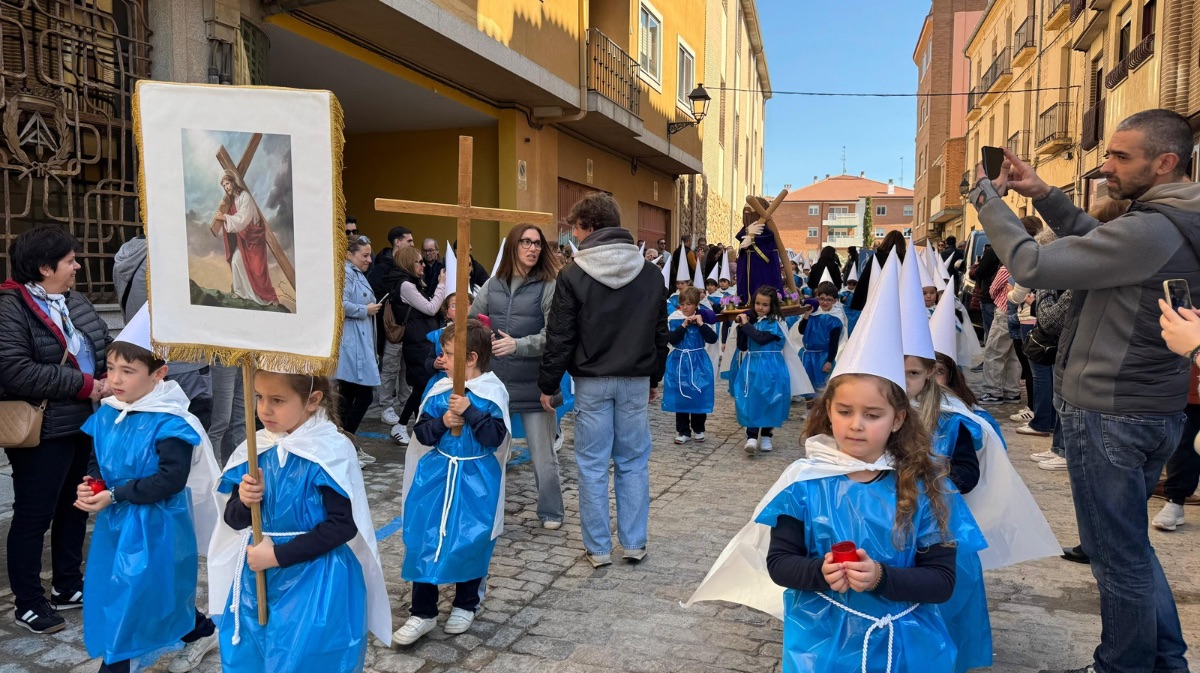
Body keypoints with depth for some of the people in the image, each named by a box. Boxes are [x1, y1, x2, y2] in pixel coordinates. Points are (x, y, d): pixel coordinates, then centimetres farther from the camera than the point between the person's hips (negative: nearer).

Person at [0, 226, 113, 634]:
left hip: (82, 424, 9)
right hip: (42, 431, -9)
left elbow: (105, 346, 13)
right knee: (33, 517, 5)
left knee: (74, 507, 18)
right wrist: (83, 384, -22)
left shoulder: (74, 301, 9)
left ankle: (68, 588, 34)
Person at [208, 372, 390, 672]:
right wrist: (244, 503, -15)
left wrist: (278, 555, -19)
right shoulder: (255, 449, 0)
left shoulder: (331, 452, -17)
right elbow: (234, 519, 8)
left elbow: (343, 525, -18)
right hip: (258, 576, 6)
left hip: (316, 585, -6)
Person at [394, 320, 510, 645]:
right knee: (423, 539, 3)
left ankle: (466, 605, 31)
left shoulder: (492, 392, -11)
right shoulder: (440, 390, 1)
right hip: (436, 475, 4)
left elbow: (495, 437, -19)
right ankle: (423, 612, 17)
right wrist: (442, 421, -16)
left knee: (471, 542, 9)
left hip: (475, 481, -4)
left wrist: (469, 411, -26)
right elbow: (421, 433, 2)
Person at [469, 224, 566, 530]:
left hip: (533, 384, -4)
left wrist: (518, 345, -26)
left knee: (543, 453, 8)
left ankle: (551, 512, 24)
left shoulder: (549, 286, -7)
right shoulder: (492, 286, 6)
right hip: (494, 380, 4)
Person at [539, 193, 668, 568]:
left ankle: (598, 548, 13)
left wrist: (548, 385, 3)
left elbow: (560, 337, -7)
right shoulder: (651, 273, 3)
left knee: (593, 466, 6)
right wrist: (655, 378, 20)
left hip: (592, 382, -3)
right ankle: (634, 544, 17)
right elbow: (661, 332, 10)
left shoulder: (574, 275, -9)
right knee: (634, 463, 11)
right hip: (636, 381, 3)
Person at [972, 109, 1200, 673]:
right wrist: (1044, 195, 8)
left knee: (1116, 553, 6)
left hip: (1109, 415, -10)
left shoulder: (1148, 231, -23)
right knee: (1130, 542, 24)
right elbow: (1097, 245, 19)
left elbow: (1032, 266, -22)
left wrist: (989, 201, -9)